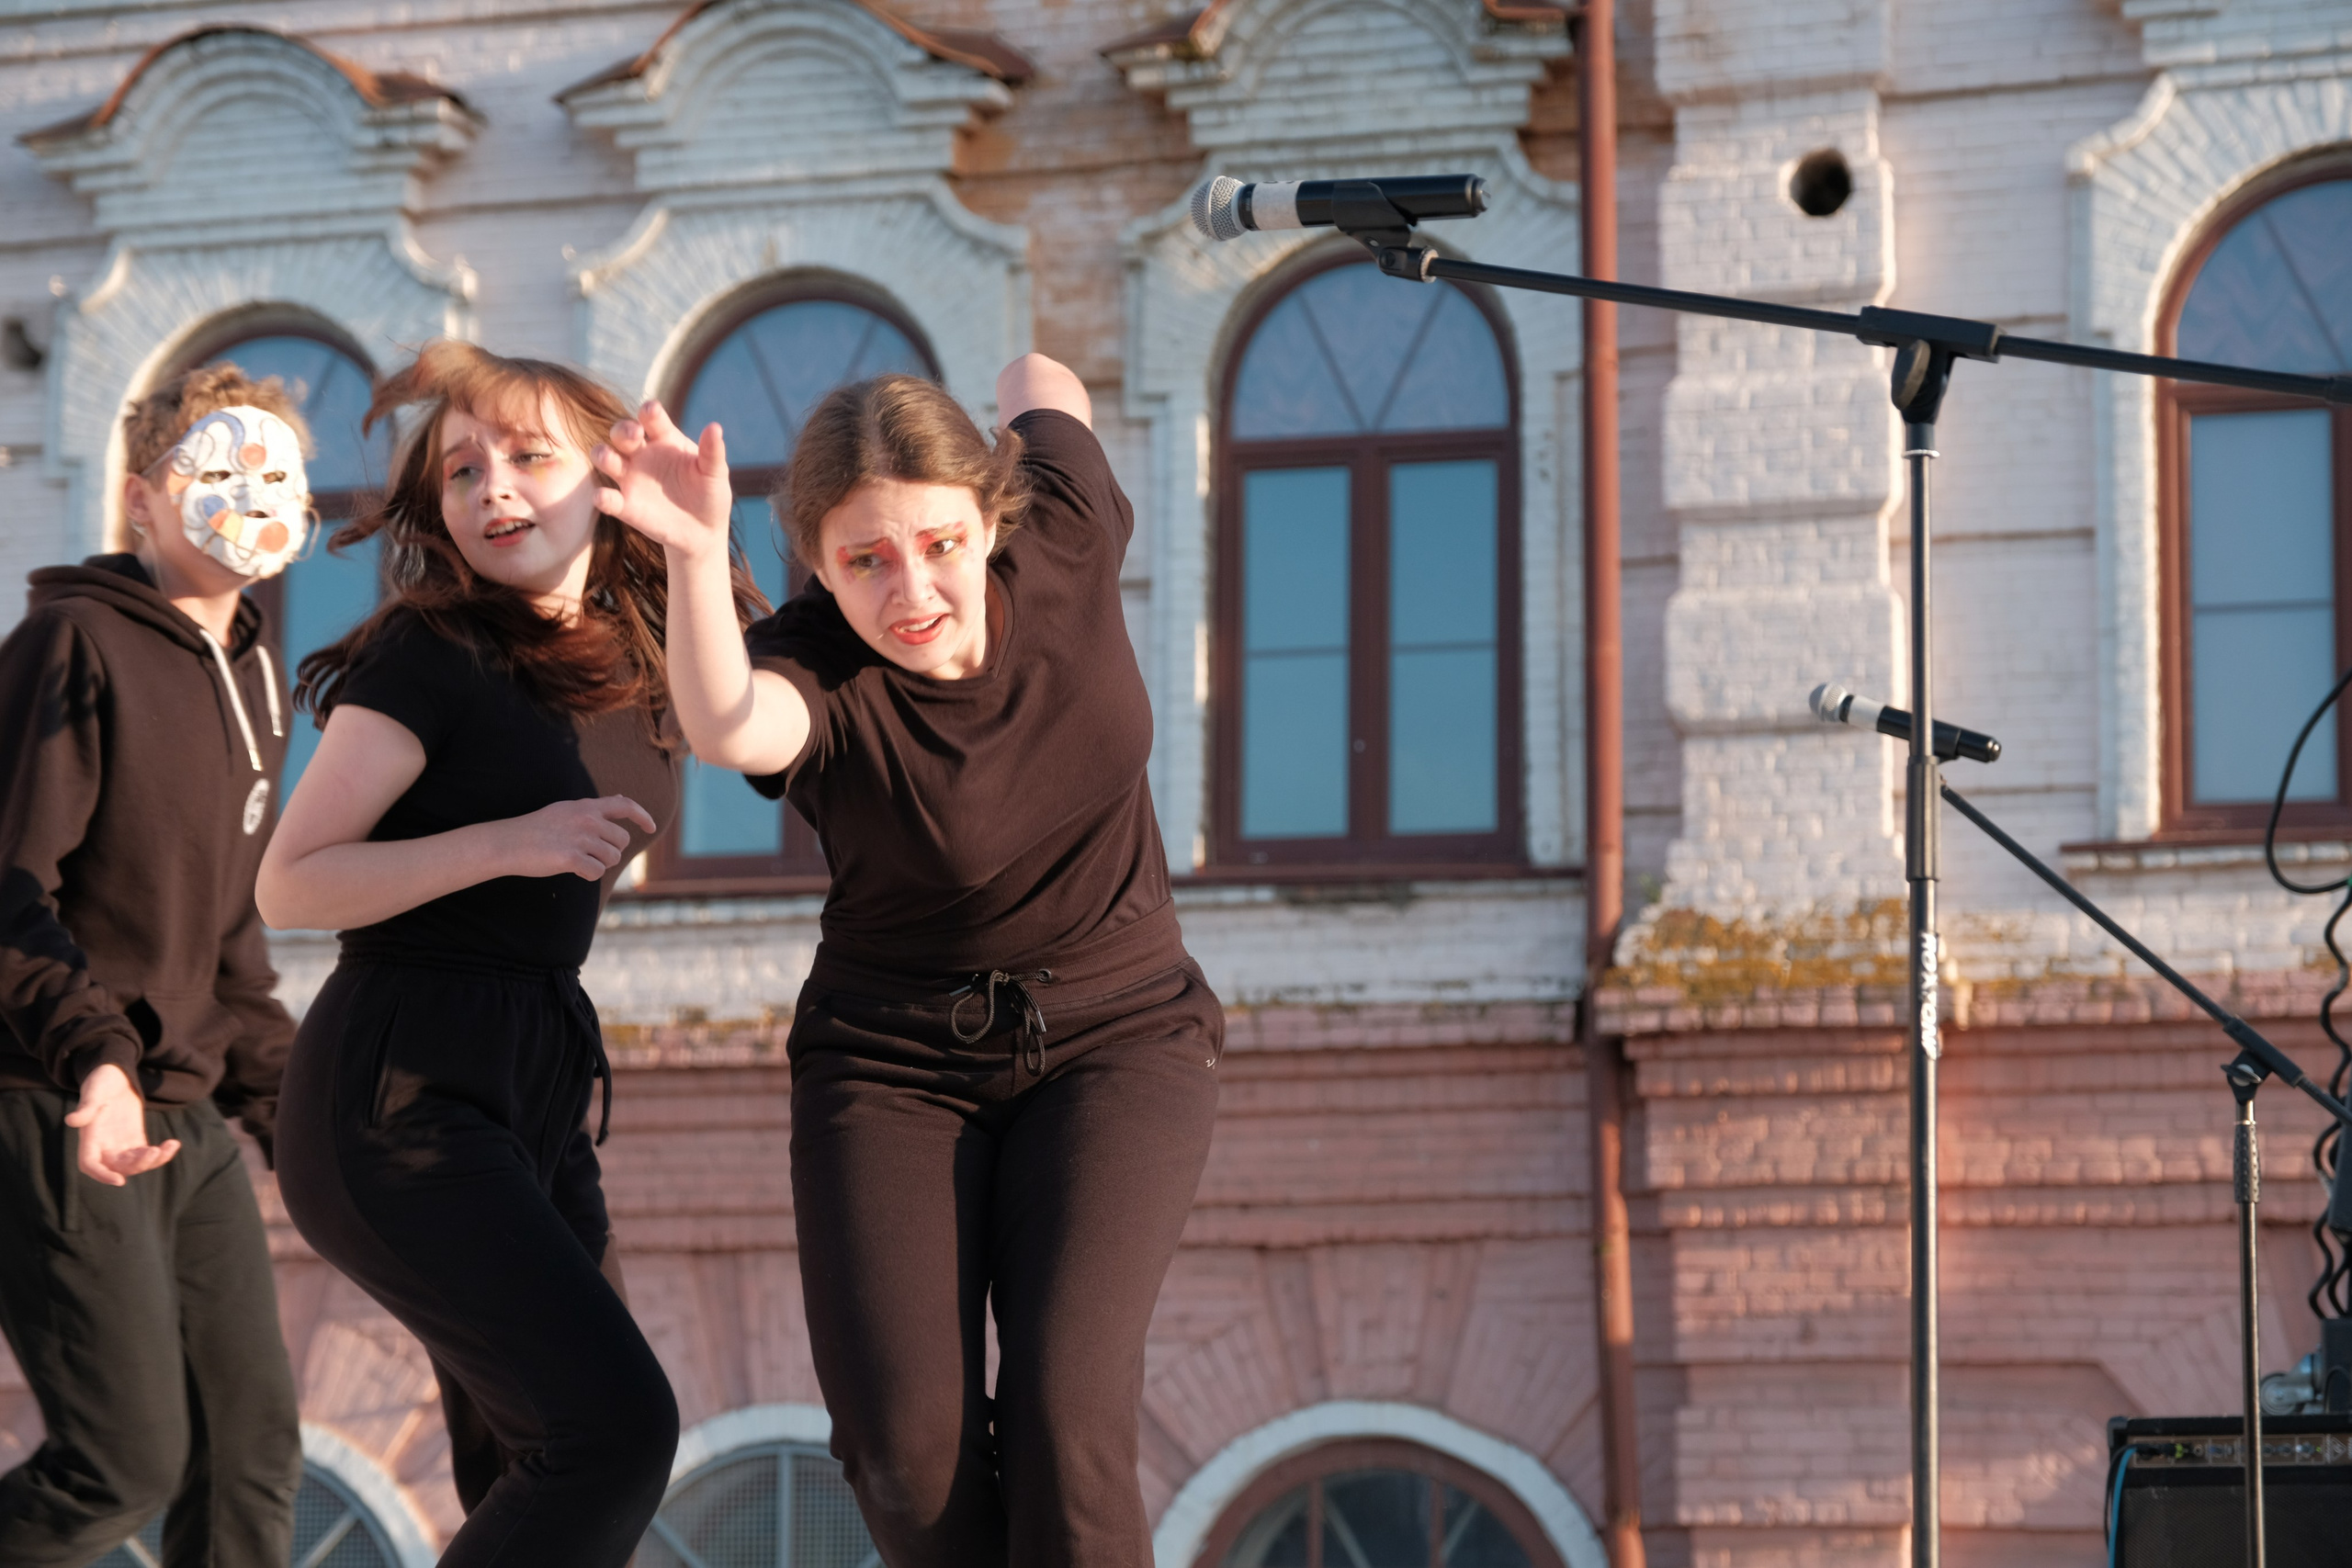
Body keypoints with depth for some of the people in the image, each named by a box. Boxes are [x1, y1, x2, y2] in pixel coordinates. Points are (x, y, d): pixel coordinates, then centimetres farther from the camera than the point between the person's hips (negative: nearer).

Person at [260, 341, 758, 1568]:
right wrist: (507, 841, -21)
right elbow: (289, 883, -11)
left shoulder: (611, 655, 13)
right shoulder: (432, 656, -8)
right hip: (400, 1097, -8)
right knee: (612, 1423, -20)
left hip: (530, 1094, 8)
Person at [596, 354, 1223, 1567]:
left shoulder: (1062, 547, -13)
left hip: (1116, 1032, 1)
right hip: (897, 1066, -1)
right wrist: (697, 556, -64)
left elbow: (1042, 382, 10)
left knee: (1062, 1411, -19)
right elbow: (729, 726, -48)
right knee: (904, 1440, -15)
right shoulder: (820, 675, -21)